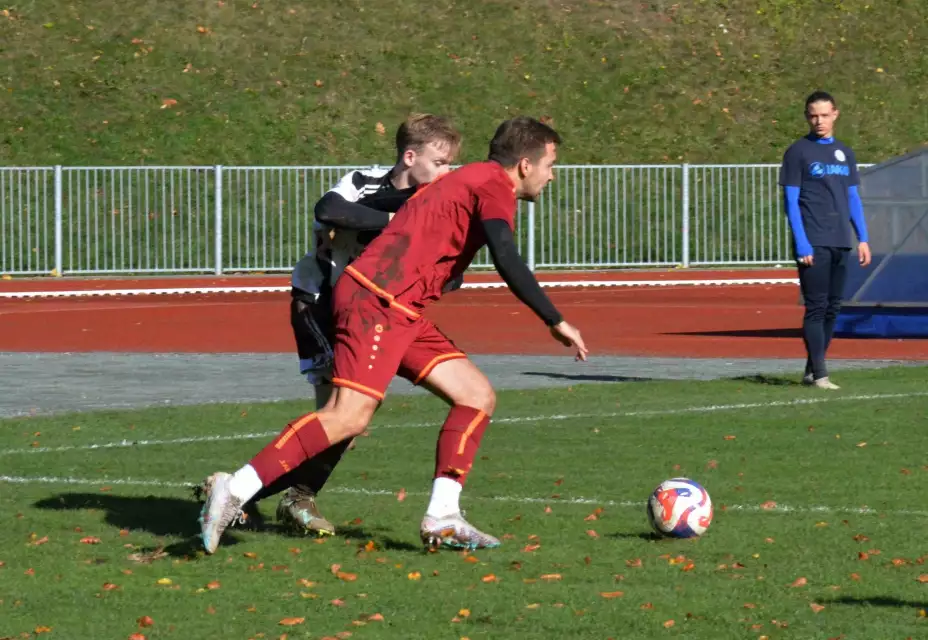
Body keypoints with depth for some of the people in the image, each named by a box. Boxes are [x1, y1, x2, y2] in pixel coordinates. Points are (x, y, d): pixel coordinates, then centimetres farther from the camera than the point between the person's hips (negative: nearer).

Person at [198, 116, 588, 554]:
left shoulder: (473, 181, 24)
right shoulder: (493, 183, -5)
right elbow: (506, 259, -20)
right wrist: (556, 322, -17)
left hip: (402, 312, 10)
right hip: (377, 300, -10)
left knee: (478, 396, 6)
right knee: (349, 416, -20)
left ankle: (442, 519, 2)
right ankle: (235, 491, -19)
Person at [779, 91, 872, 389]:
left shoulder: (845, 153, 15)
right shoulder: (797, 152, -2)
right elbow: (791, 201, -5)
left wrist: (863, 239, 10)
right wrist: (802, 244, -13)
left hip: (840, 242, 6)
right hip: (813, 243, -6)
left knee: (833, 308, 7)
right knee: (816, 307, -9)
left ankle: (812, 369, 15)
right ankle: (819, 375, -9)